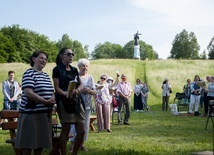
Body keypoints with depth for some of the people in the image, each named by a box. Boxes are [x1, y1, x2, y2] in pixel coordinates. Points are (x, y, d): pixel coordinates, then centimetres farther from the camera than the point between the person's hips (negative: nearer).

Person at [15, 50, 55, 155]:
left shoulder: (46, 75, 17)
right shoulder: (29, 73, -9)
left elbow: (51, 91, 19)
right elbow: (28, 92, -20)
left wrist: (53, 99, -5)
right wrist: (46, 102, -20)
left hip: (45, 113, 8)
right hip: (31, 113, -8)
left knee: (41, 140, 11)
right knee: (28, 141, -2)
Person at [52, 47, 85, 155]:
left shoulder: (74, 70, 17)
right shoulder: (57, 70, -1)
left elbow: (81, 85, 12)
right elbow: (57, 88, -9)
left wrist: (77, 90, -11)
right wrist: (65, 93, -29)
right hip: (64, 102, -6)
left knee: (81, 131, 1)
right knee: (65, 130, -3)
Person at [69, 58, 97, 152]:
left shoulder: (90, 78, 10)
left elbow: (95, 92, 9)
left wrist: (89, 90, -12)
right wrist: (80, 90, -21)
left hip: (87, 105, 5)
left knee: (85, 125, 8)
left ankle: (82, 144, 18)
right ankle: (72, 144, 1)